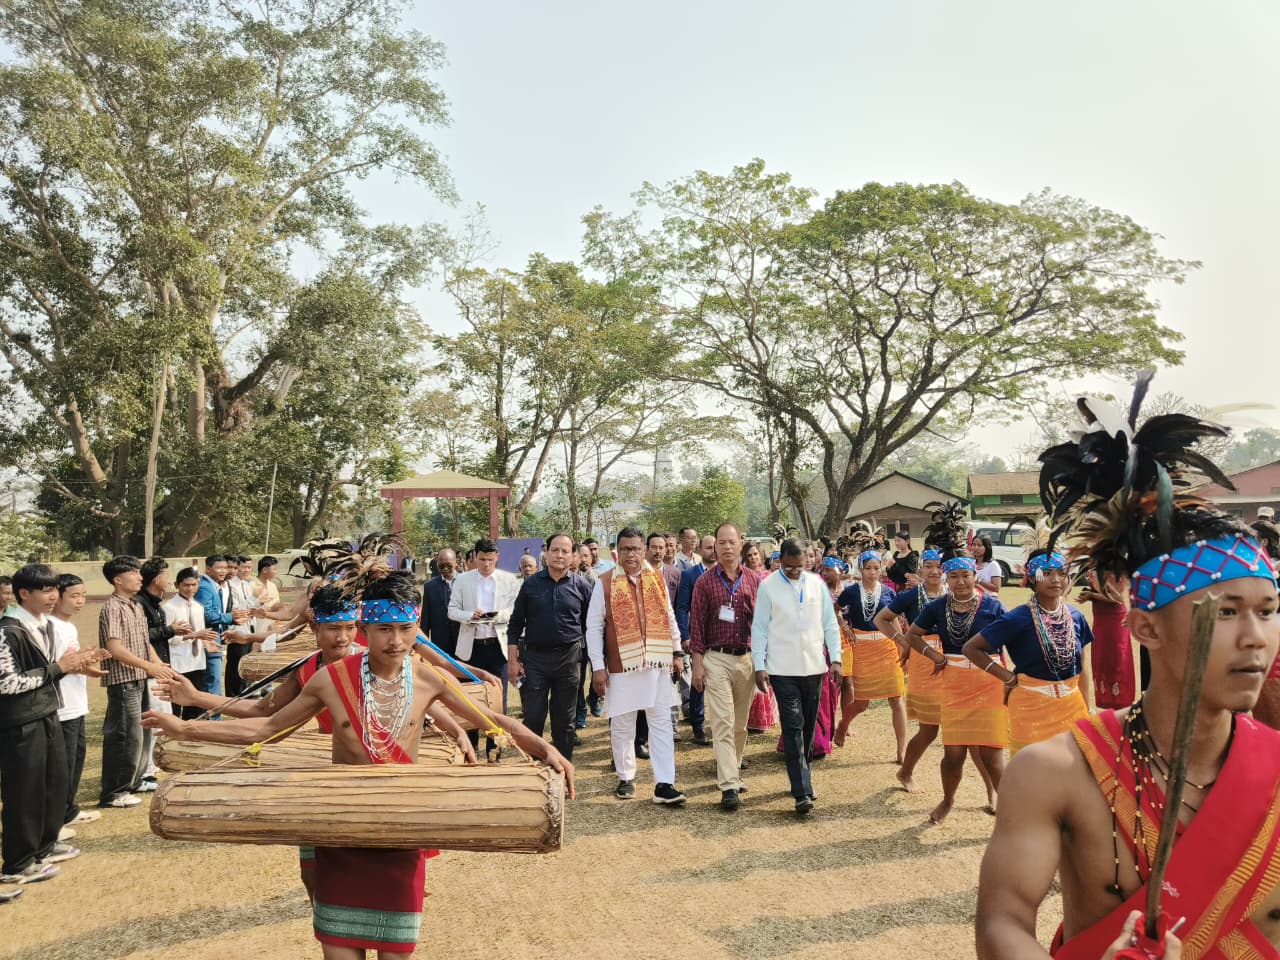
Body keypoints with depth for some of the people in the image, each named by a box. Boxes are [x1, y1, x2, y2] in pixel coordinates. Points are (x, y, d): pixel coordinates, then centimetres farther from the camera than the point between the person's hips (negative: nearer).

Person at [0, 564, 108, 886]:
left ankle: (44, 845, 34)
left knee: (55, 783, 18)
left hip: (48, 717, 9)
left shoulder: (46, 626, 8)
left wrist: (75, 666, -2)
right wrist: (60, 667, -21)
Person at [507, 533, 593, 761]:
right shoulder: (531, 584, 2)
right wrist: (512, 660, -1)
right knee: (532, 718, 2)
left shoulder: (581, 586, 2)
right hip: (534, 657, 0)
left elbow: (589, 625, 7)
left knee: (564, 720, 9)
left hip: (569, 658, 0)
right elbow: (515, 625, 5)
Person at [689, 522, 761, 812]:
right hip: (716, 659, -3)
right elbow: (696, 624, -2)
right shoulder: (704, 582, -2)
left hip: (746, 658, 3)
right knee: (722, 722, -7)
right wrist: (697, 663, -6)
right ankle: (729, 786, -9)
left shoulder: (753, 580, 5)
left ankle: (733, 769, 31)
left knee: (740, 722, 14)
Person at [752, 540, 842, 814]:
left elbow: (830, 624, 9)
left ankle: (801, 775, 29)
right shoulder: (768, 586, -4)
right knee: (793, 727, -7)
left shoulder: (817, 583, 6)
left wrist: (835, 658, 2)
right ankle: (802, 792, -8)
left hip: (814, 666, 4)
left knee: (808, 725, 12)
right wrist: (759, 666, -7)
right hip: (783, 669, -3)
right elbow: (759, 627, -2)